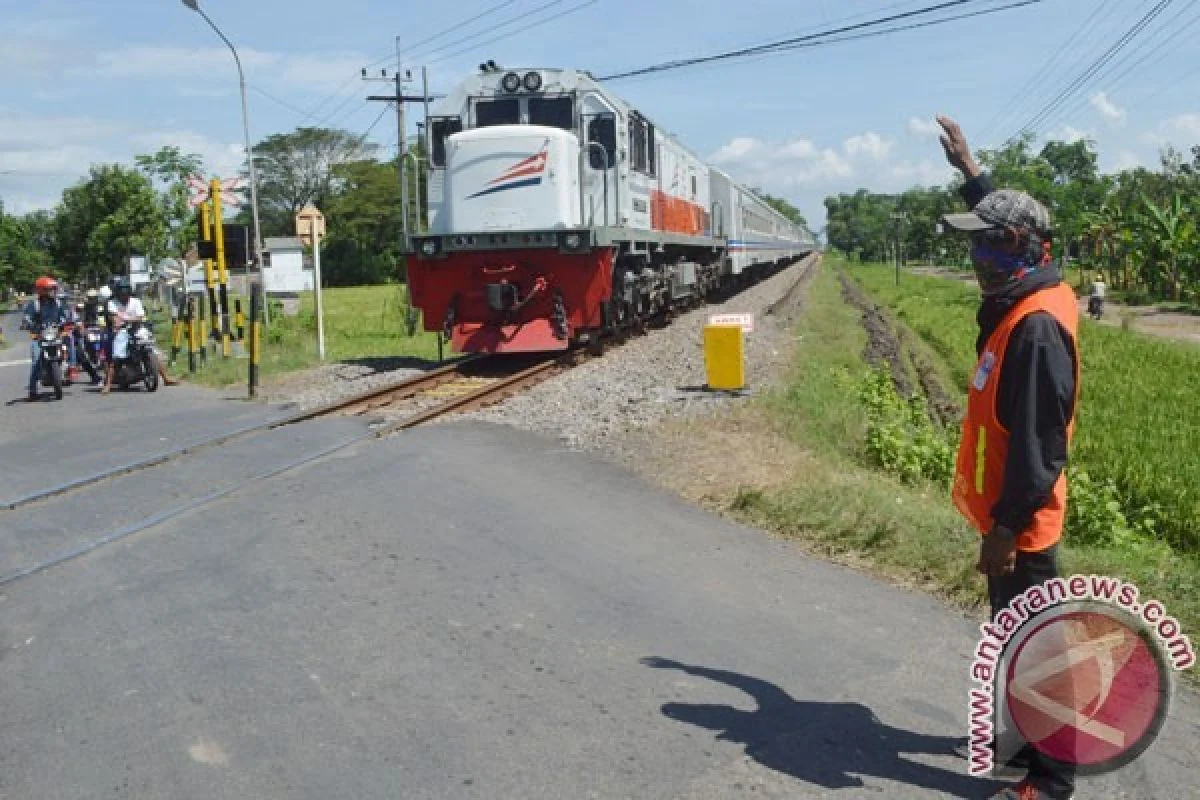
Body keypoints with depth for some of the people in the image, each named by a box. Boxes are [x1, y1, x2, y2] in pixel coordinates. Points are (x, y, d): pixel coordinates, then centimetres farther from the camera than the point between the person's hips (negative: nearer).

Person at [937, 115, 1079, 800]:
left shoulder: (1037, 327, -25)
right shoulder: (1027, 299, 4)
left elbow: (1037, 446, -26)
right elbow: (1004, 218, 25)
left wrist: (1005, 529, -22)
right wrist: (968, 168, 32)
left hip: (1021, 524, -10)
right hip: (1010, 514, 10)